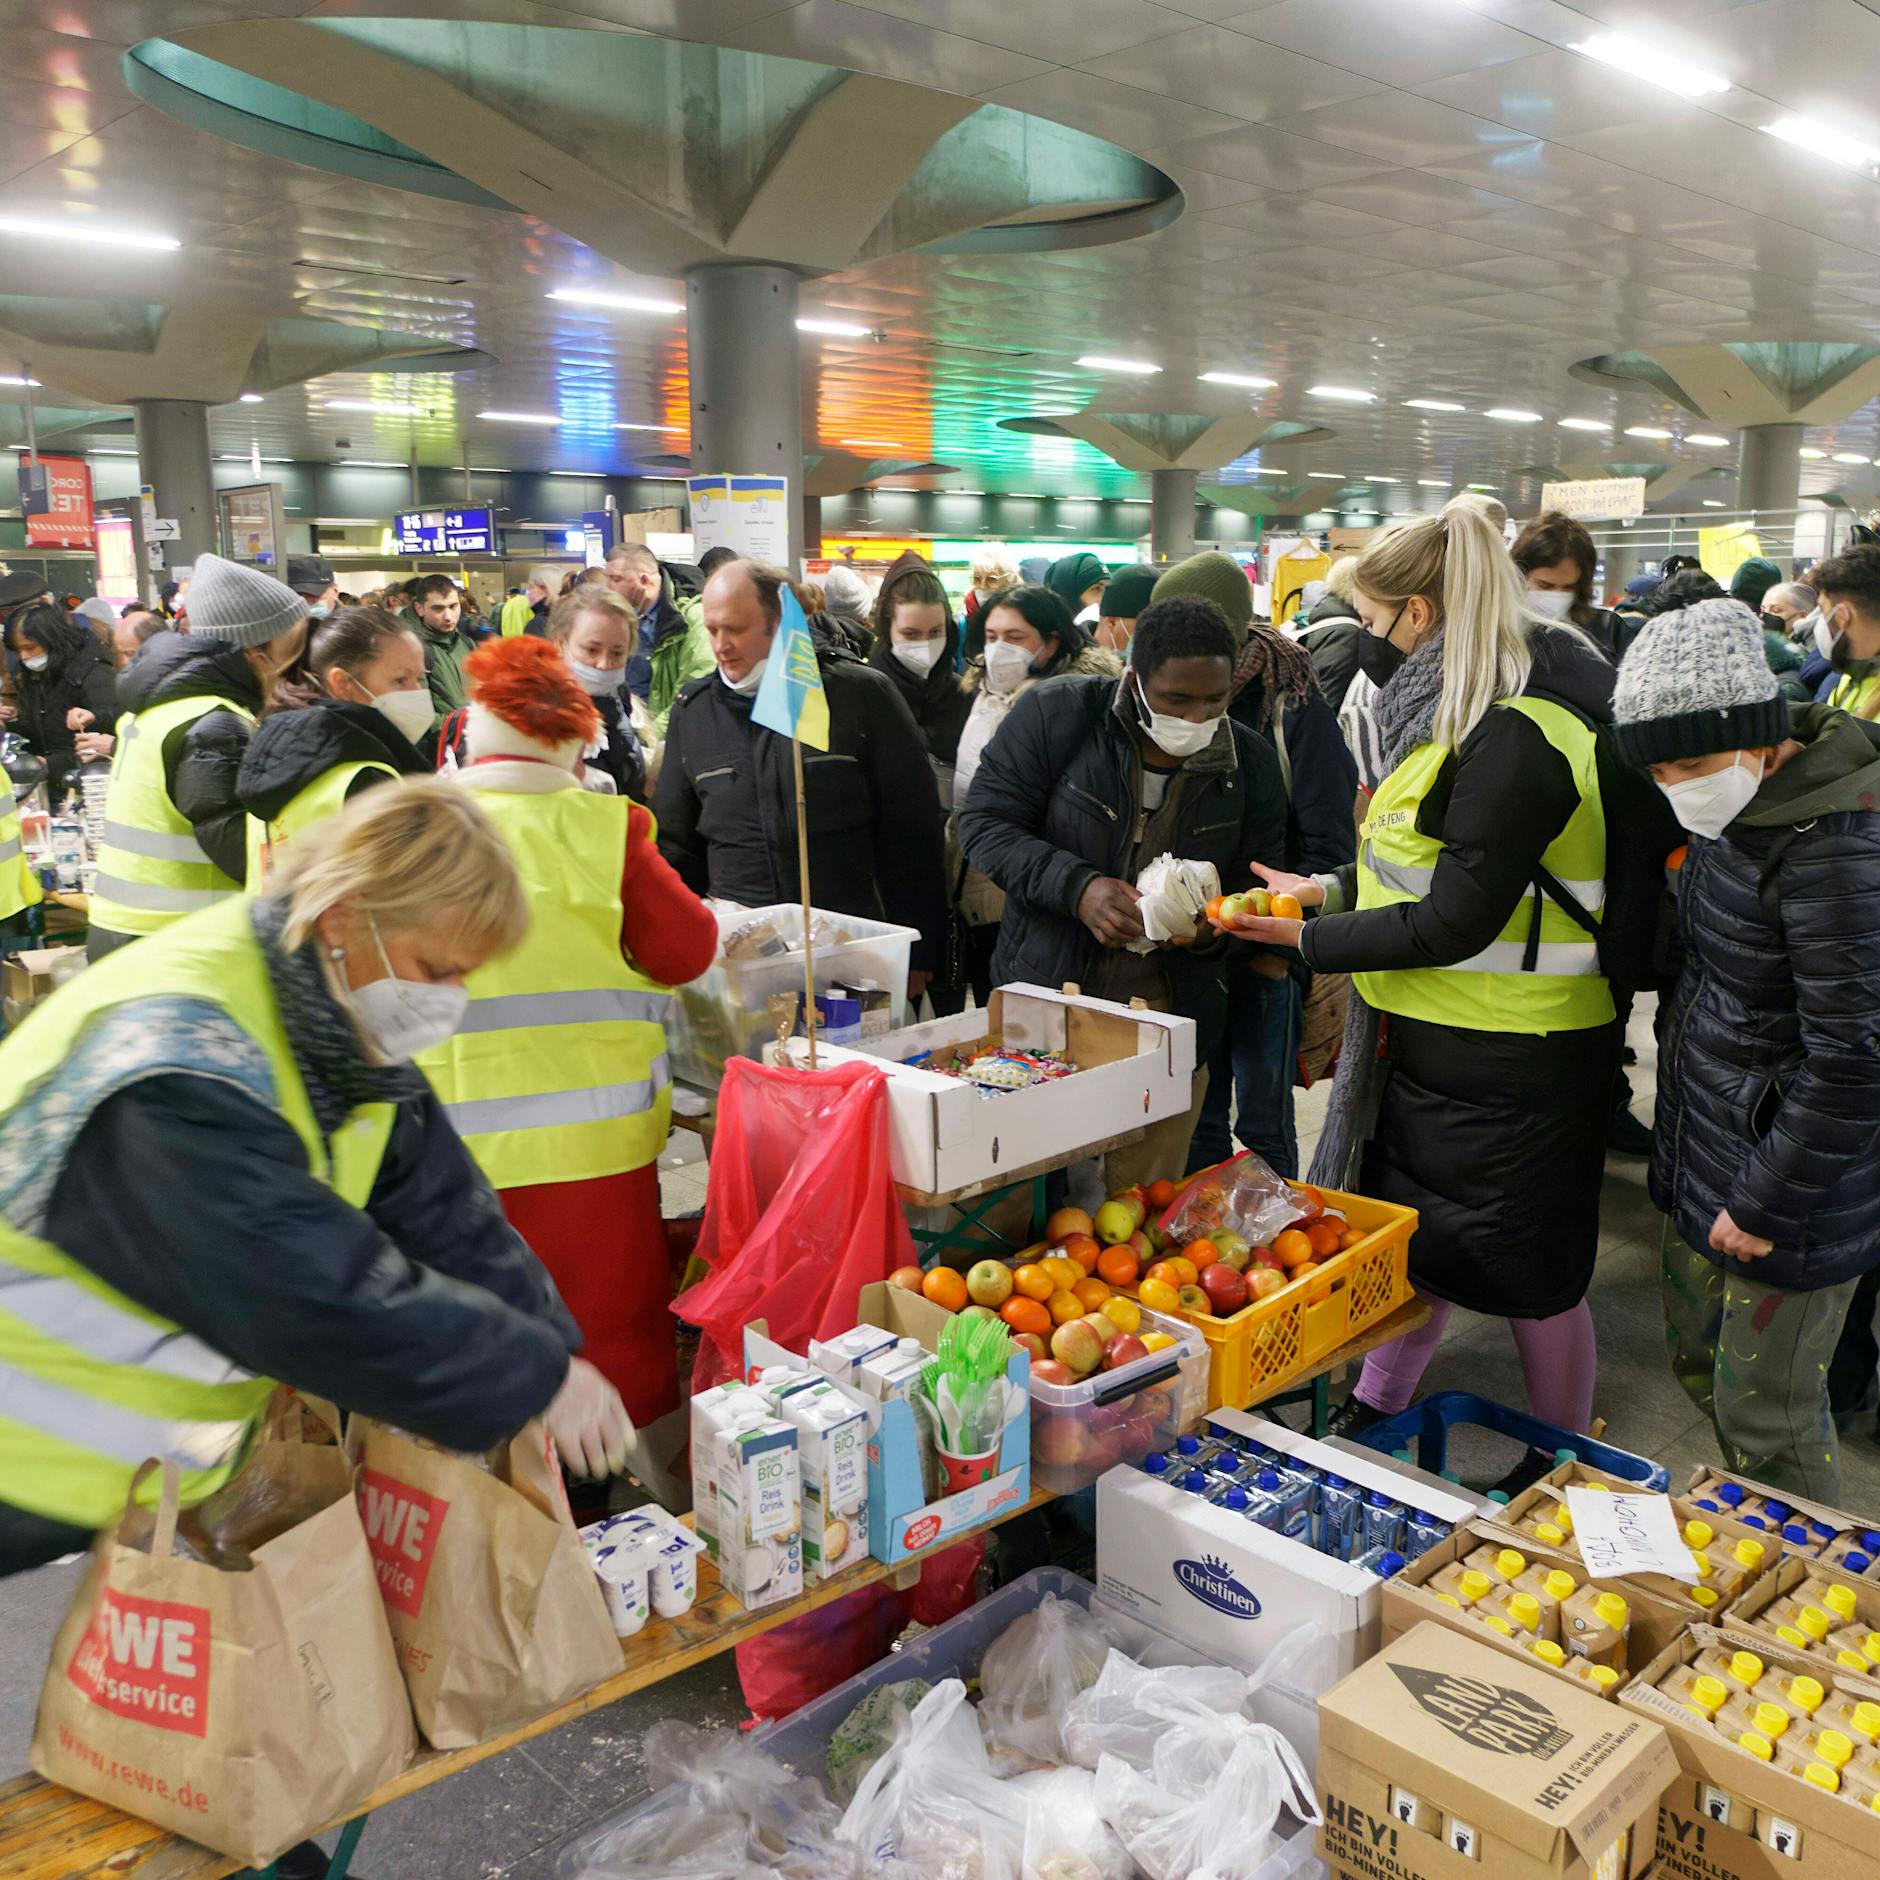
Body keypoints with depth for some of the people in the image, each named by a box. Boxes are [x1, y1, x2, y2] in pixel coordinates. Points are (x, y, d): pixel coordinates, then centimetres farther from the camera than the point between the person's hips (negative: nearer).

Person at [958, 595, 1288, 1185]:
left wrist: (1215, 925, -12)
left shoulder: (1251, 760, 2)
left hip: (1170, 1029, 2)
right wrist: (1077, 886, -22)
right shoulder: (1056, 713, -8)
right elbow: (985, 822, -8)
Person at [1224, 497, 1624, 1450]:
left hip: (1510, 1058, -9)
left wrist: (1311, 938, -16)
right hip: (1431, 1034, 10)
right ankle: (1377, 1409, 40)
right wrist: (1331, 890, 7)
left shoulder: (1516, 737, -25)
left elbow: (1455, 921, -25)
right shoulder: (1470, 712, 8)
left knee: (1526, 1272, 8)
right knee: (1411, 1230, 22)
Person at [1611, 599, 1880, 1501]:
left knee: (1765, 1416, 6)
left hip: (1792, 1177, -9)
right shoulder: (1740, 806, 2)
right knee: (1696, 1359, 23)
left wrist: (1765, 1201, -17)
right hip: (1707, 1151, 9)